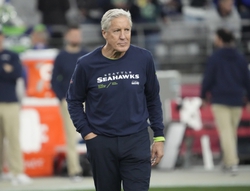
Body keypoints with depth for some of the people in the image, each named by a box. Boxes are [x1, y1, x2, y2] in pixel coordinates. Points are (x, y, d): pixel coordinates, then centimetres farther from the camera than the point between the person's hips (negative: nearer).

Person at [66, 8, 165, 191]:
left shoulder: (143, 58, -4)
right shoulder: (87, 64, -7)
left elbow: (153, 99, 7)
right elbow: (74, 100, 7)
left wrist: (159, 137, 6)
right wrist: (86, 133, -2)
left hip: (137, 141, 0)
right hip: (101, 143, 0)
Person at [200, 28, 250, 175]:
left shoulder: (215, 57, -7)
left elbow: (208, 78, -6)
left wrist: (204, 95, 7)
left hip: (220, 99, -4)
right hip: (237, 100, 4)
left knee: (225, 131, -6)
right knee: (233, 131, 15)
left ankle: (232, 162, -15)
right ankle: (229, 161, 19)